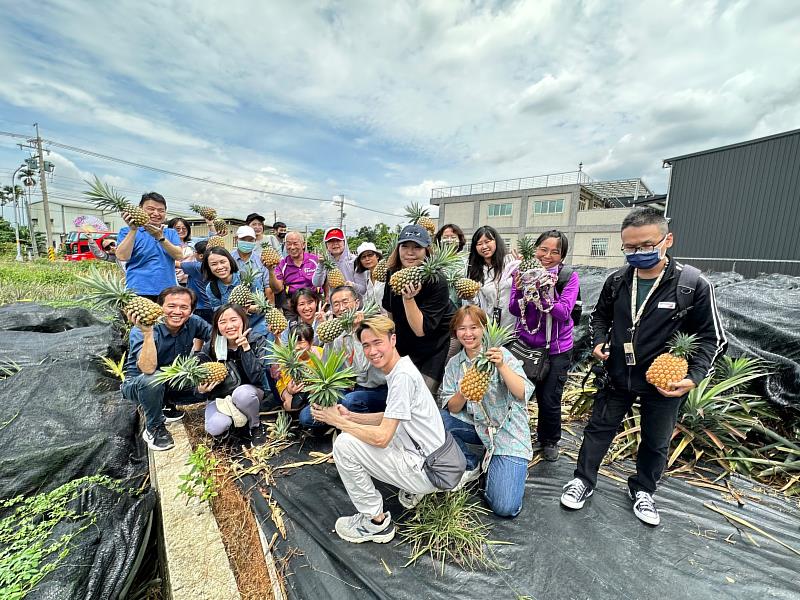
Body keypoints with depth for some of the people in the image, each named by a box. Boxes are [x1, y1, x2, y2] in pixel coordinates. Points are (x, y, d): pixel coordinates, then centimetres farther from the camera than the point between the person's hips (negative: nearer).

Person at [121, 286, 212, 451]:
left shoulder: (193, 322, -16)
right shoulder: (140, 330, -27)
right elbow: (148, 369, -41)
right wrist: (148, 333, -49)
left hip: (173, 381, 5)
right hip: (137, 385, -4)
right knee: (154, 379, -36)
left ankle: (167, 405, 13)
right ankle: (154, 428, -10)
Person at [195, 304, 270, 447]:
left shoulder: (257, 341, -16)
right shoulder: (210, 347, -12)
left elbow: (257, 378, -24)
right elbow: (202, 382, -2)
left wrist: (246, 348, -33)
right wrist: (201, 389, -26)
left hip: (248, 394, 0)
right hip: (220, 397, 1)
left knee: (241, 393, -35)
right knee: (215, 428, -29)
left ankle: (256, 426, -5)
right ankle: (223, 428, 10)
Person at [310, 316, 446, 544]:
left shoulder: (402, 375, -24)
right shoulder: (400, 369, 6)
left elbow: (381, 437, -24)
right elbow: (390, 418, 16)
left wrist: (338, 421, -13)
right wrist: (351, 417, 5)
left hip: (426, 469, -10)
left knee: (344, 444, -14)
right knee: (360, 433, 21)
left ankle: (376, 522, 4)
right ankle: (412, 489, 18)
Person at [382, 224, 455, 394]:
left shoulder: (437, 282, -25)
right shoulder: (392, 274, -9)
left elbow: (421, 330, -27)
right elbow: (389, 310, 8)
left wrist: (408, 298, -39)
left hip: (440, 343, -5)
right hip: (407, 345, 5)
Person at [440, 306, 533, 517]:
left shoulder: (501, 355, -12)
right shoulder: (454, 363, 0)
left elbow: (522, 393, -23)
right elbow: (451, 409, -4)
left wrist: (501, 366, -37)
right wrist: (463, 393, -25)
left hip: (508, 432, -4)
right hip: (476, 427, 5)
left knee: (505, 507, -16)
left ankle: (514, 469, 17)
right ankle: (471, 466, 5)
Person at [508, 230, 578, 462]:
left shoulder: (569, 277, -9)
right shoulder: (524, 271, -5)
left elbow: (564, 312, -20)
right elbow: (514, 310, -8)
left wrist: (544, 295, -37)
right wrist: (520, 290, -28)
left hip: (557, 348, -1)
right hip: (526, 343, 2)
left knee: (550, 399, 3)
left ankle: (550, 441, 33)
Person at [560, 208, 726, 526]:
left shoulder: (694, 284, -15)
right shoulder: (616, 281, -6)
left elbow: (710, 337, -9)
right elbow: (600, 315, 11)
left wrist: (694, 376, -20)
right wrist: (599, 342, -7)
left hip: (665, 381, -1)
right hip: (618, 376, 2)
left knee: (656, 442, 19)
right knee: (599, 428, 13)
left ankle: (642, 490, 44)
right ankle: (583, 480, 32)